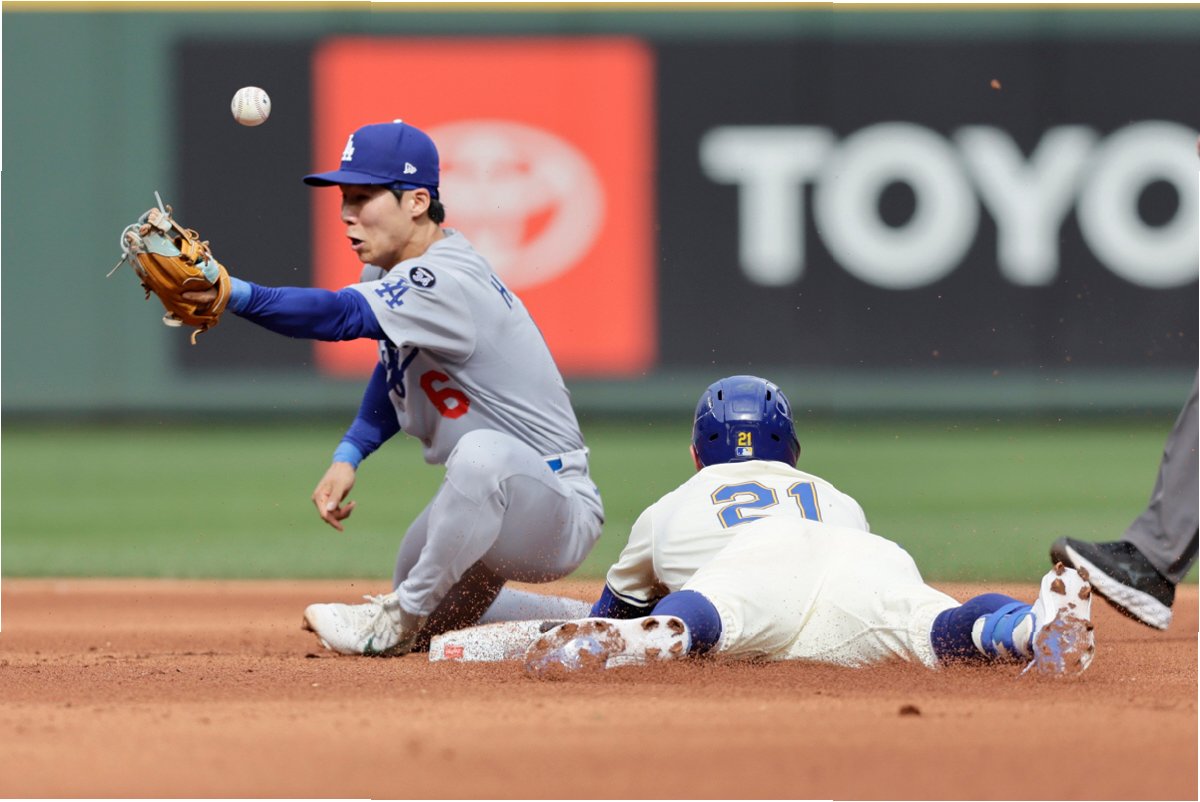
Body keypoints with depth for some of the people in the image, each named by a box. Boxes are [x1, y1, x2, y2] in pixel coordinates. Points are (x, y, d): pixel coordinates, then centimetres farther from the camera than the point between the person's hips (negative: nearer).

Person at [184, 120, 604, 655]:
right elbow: (395, 374, 19)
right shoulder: (395, 273, 4)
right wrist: (348, 455, 3)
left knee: (483, 452, -41)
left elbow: (343, 315, -43)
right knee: (427, 630, 23)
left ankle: (400, 621, -24)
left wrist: (237, 294, -56)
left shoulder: (448, 281, -27)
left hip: (560, 517, -10)